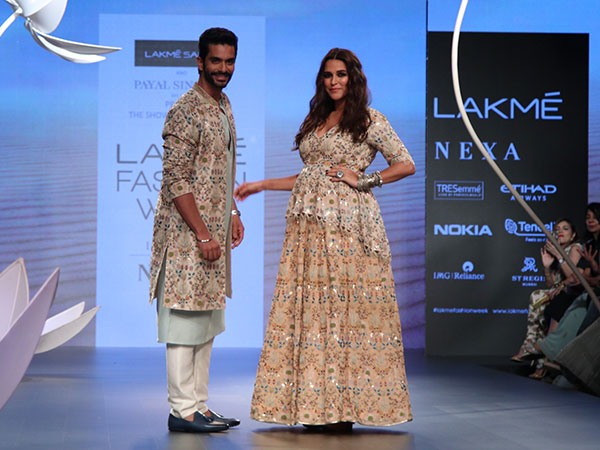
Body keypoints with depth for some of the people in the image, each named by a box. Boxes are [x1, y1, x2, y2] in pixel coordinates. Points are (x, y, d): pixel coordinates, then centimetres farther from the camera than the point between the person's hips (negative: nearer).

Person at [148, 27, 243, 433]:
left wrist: (233, 213, 16)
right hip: (188, 233, -10)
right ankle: (183, 410, 2)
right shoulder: (186, 112, -15)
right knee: (186, 321, -4)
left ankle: (199, 404, 20)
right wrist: (203, 236, -20)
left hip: (214, 230, 10)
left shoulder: (224, 105, 14)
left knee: (208, 320, 13)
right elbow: (176, 182, -19)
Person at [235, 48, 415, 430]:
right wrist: (262, 185, 23)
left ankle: (346, 405, -4)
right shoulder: (315, 120, 20)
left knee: (348, 308, -8)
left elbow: (406, 165, -1)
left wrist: (363, 179, -8)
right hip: (309, 226, 6)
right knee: (309, 309, 0)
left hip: (348, 225, -6)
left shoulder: (369, 120, 2)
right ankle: (315, 404, 4)